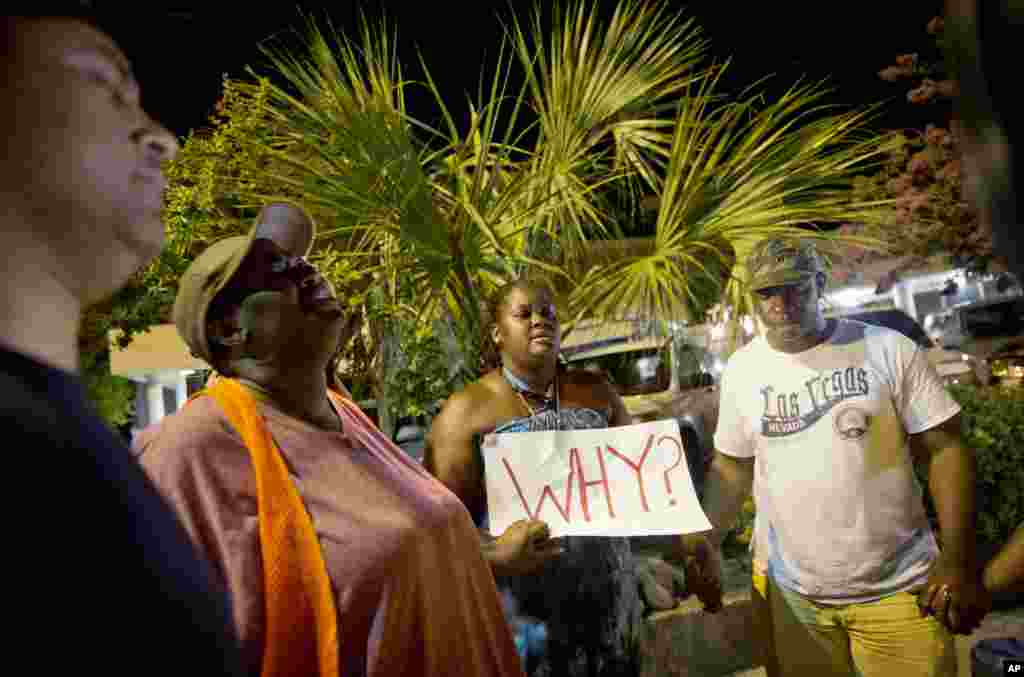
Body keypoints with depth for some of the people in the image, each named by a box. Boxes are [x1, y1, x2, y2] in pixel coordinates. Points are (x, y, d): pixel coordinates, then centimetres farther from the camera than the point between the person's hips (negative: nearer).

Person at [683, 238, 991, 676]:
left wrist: (958, 558, -13)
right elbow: (731, 465, 7)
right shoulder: (740, 369, 0)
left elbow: (945, 448, -5)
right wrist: (707, 543, -6)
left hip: (898, 589, -2)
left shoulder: (889, 350, -7)